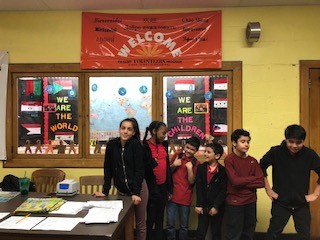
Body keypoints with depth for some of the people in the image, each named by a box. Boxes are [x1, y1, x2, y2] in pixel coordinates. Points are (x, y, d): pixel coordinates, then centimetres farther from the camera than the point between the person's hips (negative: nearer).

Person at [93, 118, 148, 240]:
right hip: (121, 190, 3)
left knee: (140, 223, 9)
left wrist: (135, 193, -22)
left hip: (138, 188, -3)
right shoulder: (111, 144, -4)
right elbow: (108, 169, -1)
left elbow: (139, 170, -16)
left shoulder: (136, 145, -13)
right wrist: (105, 192, -4)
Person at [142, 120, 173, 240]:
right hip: (150, 188, -6)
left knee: (160, 218, 16)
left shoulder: (164, 145, 6)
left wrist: (169, 188, 11)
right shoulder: (144, 147, -13)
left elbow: (167, 166, 11)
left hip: (163, 187, 6)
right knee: (150, 219, 7)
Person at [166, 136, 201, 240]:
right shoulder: (177, 155, 2)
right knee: (170, 224, 4)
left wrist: (190, 168, -18)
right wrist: (173, 165, -8)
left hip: (185, 197, -1)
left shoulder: (196, 163, -1)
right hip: (172, 194, 1)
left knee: (184, 226, 9)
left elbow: (191, 182, -5)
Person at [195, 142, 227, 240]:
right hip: (203, 206, 2)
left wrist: (216, 206, -14)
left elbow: (223, 190, -10)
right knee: (200, 232, 7)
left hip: (217, 207, -2)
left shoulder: (222, 170, -8)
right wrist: (199, 204, -9)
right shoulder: (201, 168, 1)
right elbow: (199, 187, -4)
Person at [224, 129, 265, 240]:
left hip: (251, 202, 5)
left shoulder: (253, 161, 4)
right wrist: (253, 178, -8)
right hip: (234, 203, -5)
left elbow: (261, 183, -4)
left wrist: (242, 182, -13)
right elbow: (234, 181, -20)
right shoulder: (229, 159, -10)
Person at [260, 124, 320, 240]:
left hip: (302, 204, 2)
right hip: (280, 202, -2)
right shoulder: (275, 152, -13)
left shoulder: (310, 154, -10)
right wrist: (268, 189, -1)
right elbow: (261, 168, -1)